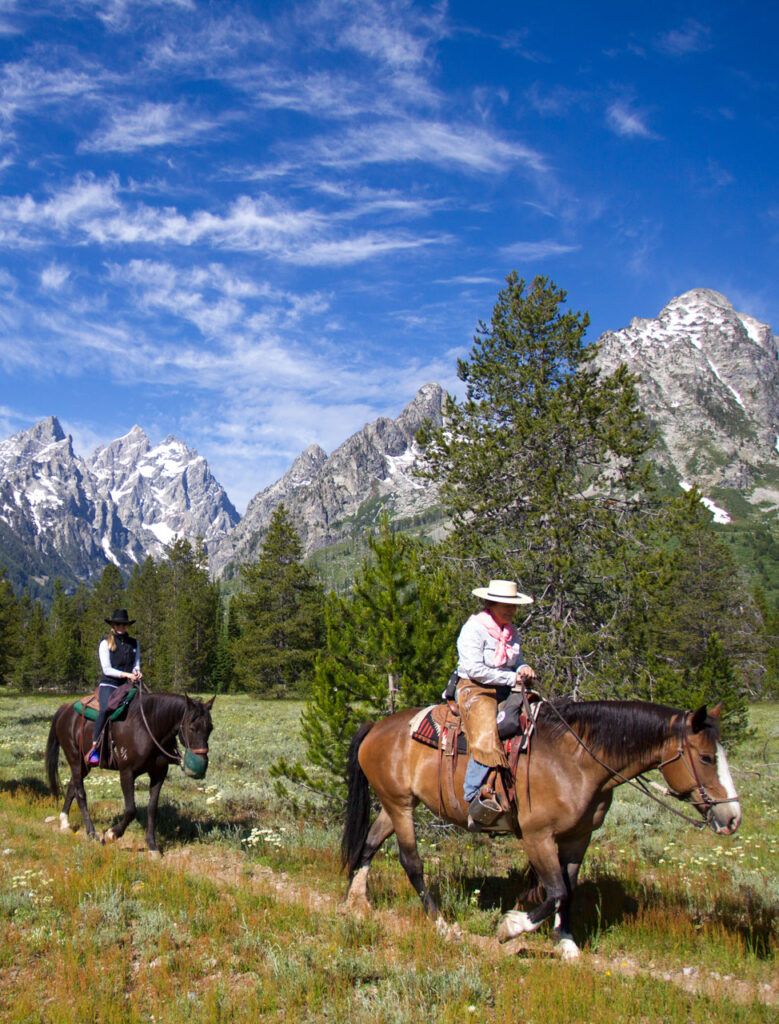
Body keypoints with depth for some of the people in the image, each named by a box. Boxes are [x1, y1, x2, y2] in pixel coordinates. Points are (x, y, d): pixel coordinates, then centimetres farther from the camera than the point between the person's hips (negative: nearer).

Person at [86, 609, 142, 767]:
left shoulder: (134, 643, 15)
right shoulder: (105, 643, 3)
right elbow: (107, 669, -4)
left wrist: (137, 673, -9)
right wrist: (126, 674, -16)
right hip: (109, 684, -4)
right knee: (106, 708, -33)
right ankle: (94, 748, -27)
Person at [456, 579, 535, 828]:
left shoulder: (511, 632, 16)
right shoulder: (474, 629, -9)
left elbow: (517, 660, 26)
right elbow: (475, 670, -16)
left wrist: (524, 669, 0)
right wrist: (512, 678, -14)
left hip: (506, 693, 8)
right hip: (474, 691, -8)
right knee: (486, 737, -31)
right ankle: (475, 797, -33)